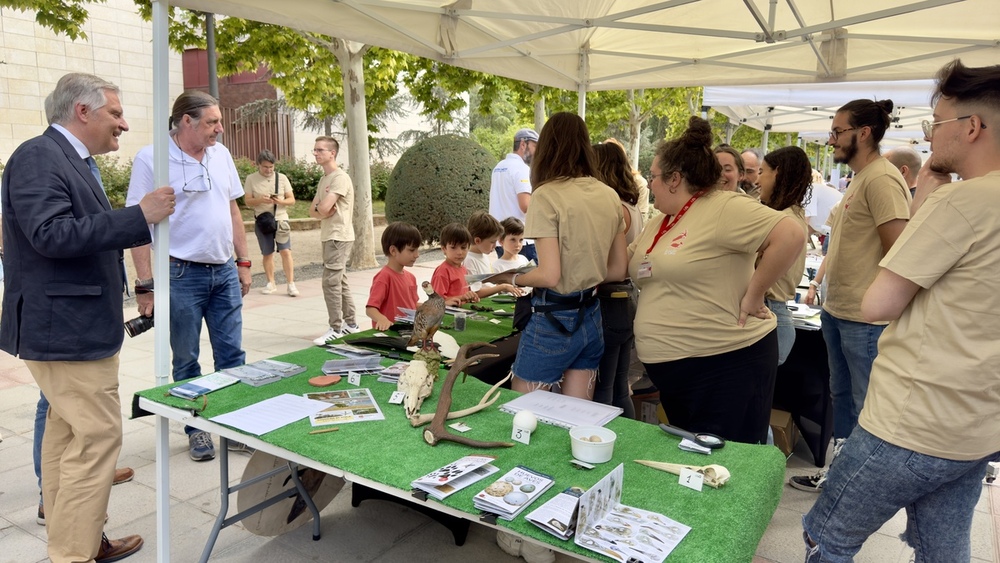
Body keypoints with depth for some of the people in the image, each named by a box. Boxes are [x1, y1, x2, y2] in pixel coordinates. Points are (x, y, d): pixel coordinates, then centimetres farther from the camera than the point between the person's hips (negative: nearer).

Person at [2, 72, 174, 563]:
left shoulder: (73, 159, 15)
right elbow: (52, 234, -27)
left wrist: (149, 221, 18)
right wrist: (138, 214, -27)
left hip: (73, 324, 11)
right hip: (64, 326, -11)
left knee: (67, 432, 17)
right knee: (99, 435, -7)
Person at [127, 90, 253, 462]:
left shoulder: (221, 155, 8)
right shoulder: (151, 159, -9)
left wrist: (243, 262, 12)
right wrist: (145, 284, -13)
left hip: (225, 271, 5)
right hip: (181, 275, -5)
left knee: (231, 354, 9)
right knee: (186, 360, 8)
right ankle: (197, 430, 23)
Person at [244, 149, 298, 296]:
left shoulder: (282, 178, 2)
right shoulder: (251, 179, 1)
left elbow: (292, 200, 2)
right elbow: (247, 201, 0)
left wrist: (280, 201, -19)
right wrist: (260, 200, -20)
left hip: (280, 220, 0)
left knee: (286, 251, -9)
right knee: (267, 254, 7)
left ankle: (291, 284, -5)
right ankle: (271, 283, 19)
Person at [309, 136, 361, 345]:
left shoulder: (340, 178, -14)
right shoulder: (324, 179, 16)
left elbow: (323, 208, -24)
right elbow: (312, 211, 12)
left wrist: (319, 207, -2)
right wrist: (321, 210, -9)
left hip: (339, 237, -10)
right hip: (330, 236, 10)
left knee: (331, 282, -11)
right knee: (340, 282, 14)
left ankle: (336, 328, -5)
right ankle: (350, 323, 22)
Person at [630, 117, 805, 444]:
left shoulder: (724, 208, -15)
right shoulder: (660, 225, 13)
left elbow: (790, 237, -25)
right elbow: (624, 264, 23)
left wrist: (752, 294, -20)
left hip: (726, 364, -9)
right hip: (672, 369, 9)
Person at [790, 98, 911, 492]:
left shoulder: (881, 179, -16)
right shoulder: (858, 179, 15)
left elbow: (899, 251, -20)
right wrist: (819, 281, 16)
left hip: (865, 318, -10)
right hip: (836, 311, 10)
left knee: (867, 407, 2)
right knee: (841, 396, 18)